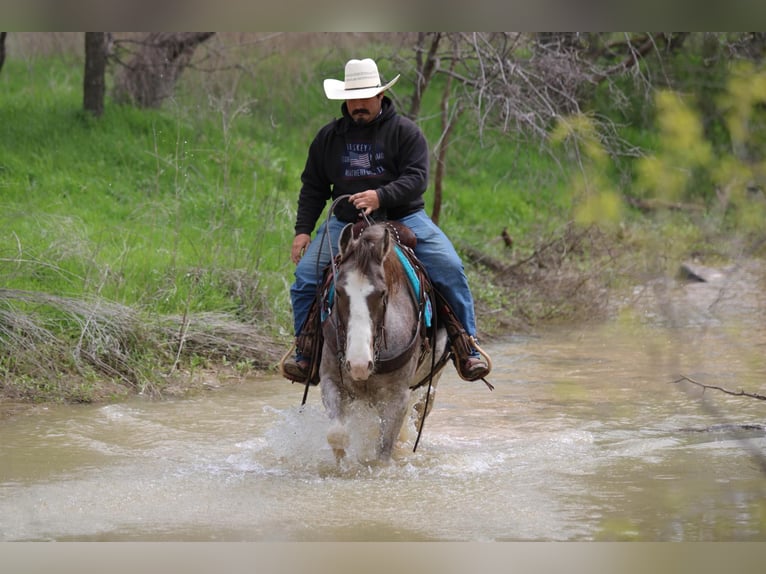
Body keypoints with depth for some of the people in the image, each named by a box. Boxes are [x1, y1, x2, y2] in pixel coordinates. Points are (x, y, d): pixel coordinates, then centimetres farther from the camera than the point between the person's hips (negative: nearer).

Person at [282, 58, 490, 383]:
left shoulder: (405, 131, 1)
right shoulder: (329, 137, 11)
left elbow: (417, 178, -10)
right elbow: (313, 187, 15)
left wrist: (381, 196, -27)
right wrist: (302, 230, 3)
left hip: (403, 218, -2)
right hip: (346, 221, 2)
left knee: (449, 268, -20)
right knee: (306, 272, -16)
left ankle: (467, 347, -7)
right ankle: (304, 348, 2)